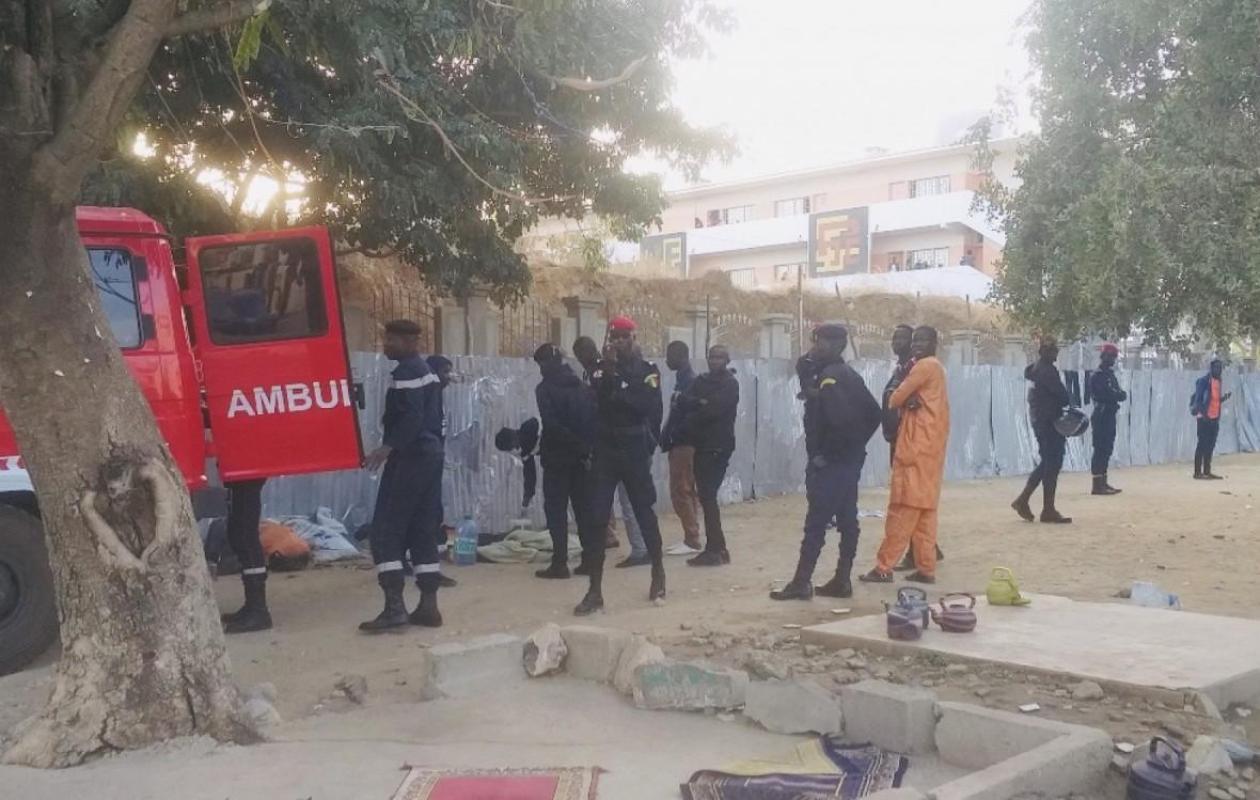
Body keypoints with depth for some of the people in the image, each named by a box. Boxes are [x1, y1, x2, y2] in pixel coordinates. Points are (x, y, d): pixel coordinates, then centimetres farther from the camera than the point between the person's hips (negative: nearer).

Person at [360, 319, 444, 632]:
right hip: (431, 453, 10)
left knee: (386, 529, -8)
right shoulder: (427, 371, 19)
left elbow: (411, 417, -24)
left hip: (410, 456, -10)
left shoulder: (406, 372, -12)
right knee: (423, 531, 10)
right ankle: (428, 606, 10)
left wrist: (388, 448, -31)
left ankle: (395, 606, -14)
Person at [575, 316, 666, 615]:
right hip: (605, 452, 2)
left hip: (634, 452, -2)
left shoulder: (647, 370, 0)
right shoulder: (600, 369, 6)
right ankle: (595, 591, 0)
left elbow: (649, 407, -14)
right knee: (597, 518, -3)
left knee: (645, 513, 7)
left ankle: (658, 572, 29)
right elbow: (592, 404, -10)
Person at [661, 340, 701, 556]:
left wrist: (667, 439, -17)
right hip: (680, 444, 10)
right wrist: (667, 439, 11)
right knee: (686, 492, 11)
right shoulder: (684, 379, 16)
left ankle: (692, 540, -3)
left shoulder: (689, 381, -14)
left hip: (684, 444, -10)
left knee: (681, 492, -7)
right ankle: (690, 538, 16)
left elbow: (681, 415, -20)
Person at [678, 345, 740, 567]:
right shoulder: (701, 381, 16)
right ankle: (717, 547, 17)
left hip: (718, 446, -7)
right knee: (706, 496, 8)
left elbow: (714, 409, -17)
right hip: (702, 445, 7)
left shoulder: (730, 384, -4)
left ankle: (714, 550, -4)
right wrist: (700, 402, -18)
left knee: (708, 496, -9)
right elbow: (682, 403, 1)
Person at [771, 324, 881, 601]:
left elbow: (839, 417, -28)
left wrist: (821, 453, -17)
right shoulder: (849, 375, 13)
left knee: (816, 522, -6)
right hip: (850, 459, 10)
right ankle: (842, 580, 13)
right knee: (847, 519, 9)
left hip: (829, 463, -10)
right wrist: (857, 443, 13)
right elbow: (873, 413, 15)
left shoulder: (829, 378, -16)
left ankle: (801, 583, -2)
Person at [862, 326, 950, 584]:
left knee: (904, 508, -9)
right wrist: (907, 402, -11)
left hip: (917, 446, -10)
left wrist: (896, 403, 11)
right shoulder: (933, 367, 20)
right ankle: (926, 568, 8)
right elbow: (906, 397, 10)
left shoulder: (925, 365, -10)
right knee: (924, 508, 8)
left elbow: (895, 399, -10)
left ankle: (884, 567, -8)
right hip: (928, 446, 10)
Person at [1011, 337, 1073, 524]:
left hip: (1040, 422, 10)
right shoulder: (1047, 370, -15)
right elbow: (1062, 395, -17)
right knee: (1052, 464, -4)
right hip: (1049, 422, -10)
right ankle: (1048, 510, 0)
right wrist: (1068, 401, 5)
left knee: (1047, 463, 16)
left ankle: (1023, 500, 16)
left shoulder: (1037, 369, 15)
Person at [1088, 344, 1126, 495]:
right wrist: (1118, 394, -5)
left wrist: (1118, 394, -10)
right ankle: (1097, 485, -11)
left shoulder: (1111, 374, 18)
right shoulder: (1098, 376, -11)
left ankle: (1103, 482, 18)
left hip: (1109, 416, 10)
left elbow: (1119, 394, 11)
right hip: (1101, 416, -10)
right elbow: (1106, 394, -21)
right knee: (1100, 449, -11)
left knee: (1107, 449, 12)